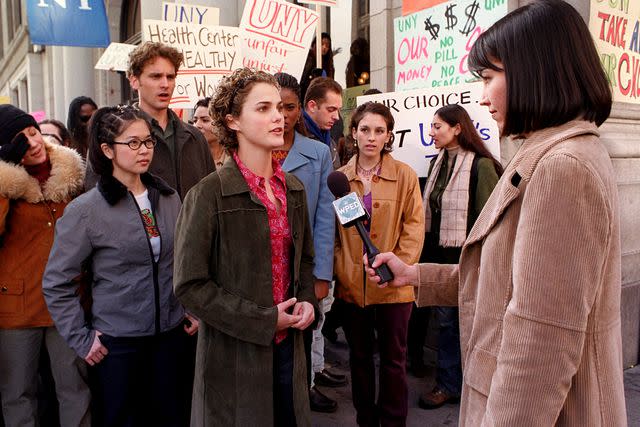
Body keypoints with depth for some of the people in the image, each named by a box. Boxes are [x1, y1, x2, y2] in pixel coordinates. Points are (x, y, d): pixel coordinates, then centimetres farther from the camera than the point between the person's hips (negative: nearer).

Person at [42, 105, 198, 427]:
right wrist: (81, 338, -6)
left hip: (171, 332, 4)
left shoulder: (169, 197, 1)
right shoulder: (85, 210, -10)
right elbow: (57, 282, -6)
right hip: (116, 341, -3)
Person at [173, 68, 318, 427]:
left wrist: (307, 301, -2)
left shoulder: (293, 189, 6)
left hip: (287, 346, 6)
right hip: (234, 353, -5)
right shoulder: (210, 195, -14)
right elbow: (191, 285, -15)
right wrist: (263, 320, -17)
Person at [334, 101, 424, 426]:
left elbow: (414, 228, -5)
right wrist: (341, 270, -6)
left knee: (393, 359, 10)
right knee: (359, 356, 16)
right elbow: (331, 230, 5)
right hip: (351, 285, 3)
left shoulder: (405, 175, -3)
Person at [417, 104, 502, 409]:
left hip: (465, 257, -7)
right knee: (445, 319, 14)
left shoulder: (480, 165, -12)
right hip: (437, 254, 7)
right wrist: (427, 252, 11)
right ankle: (448, 384, 27)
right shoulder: (437, 162, 10)